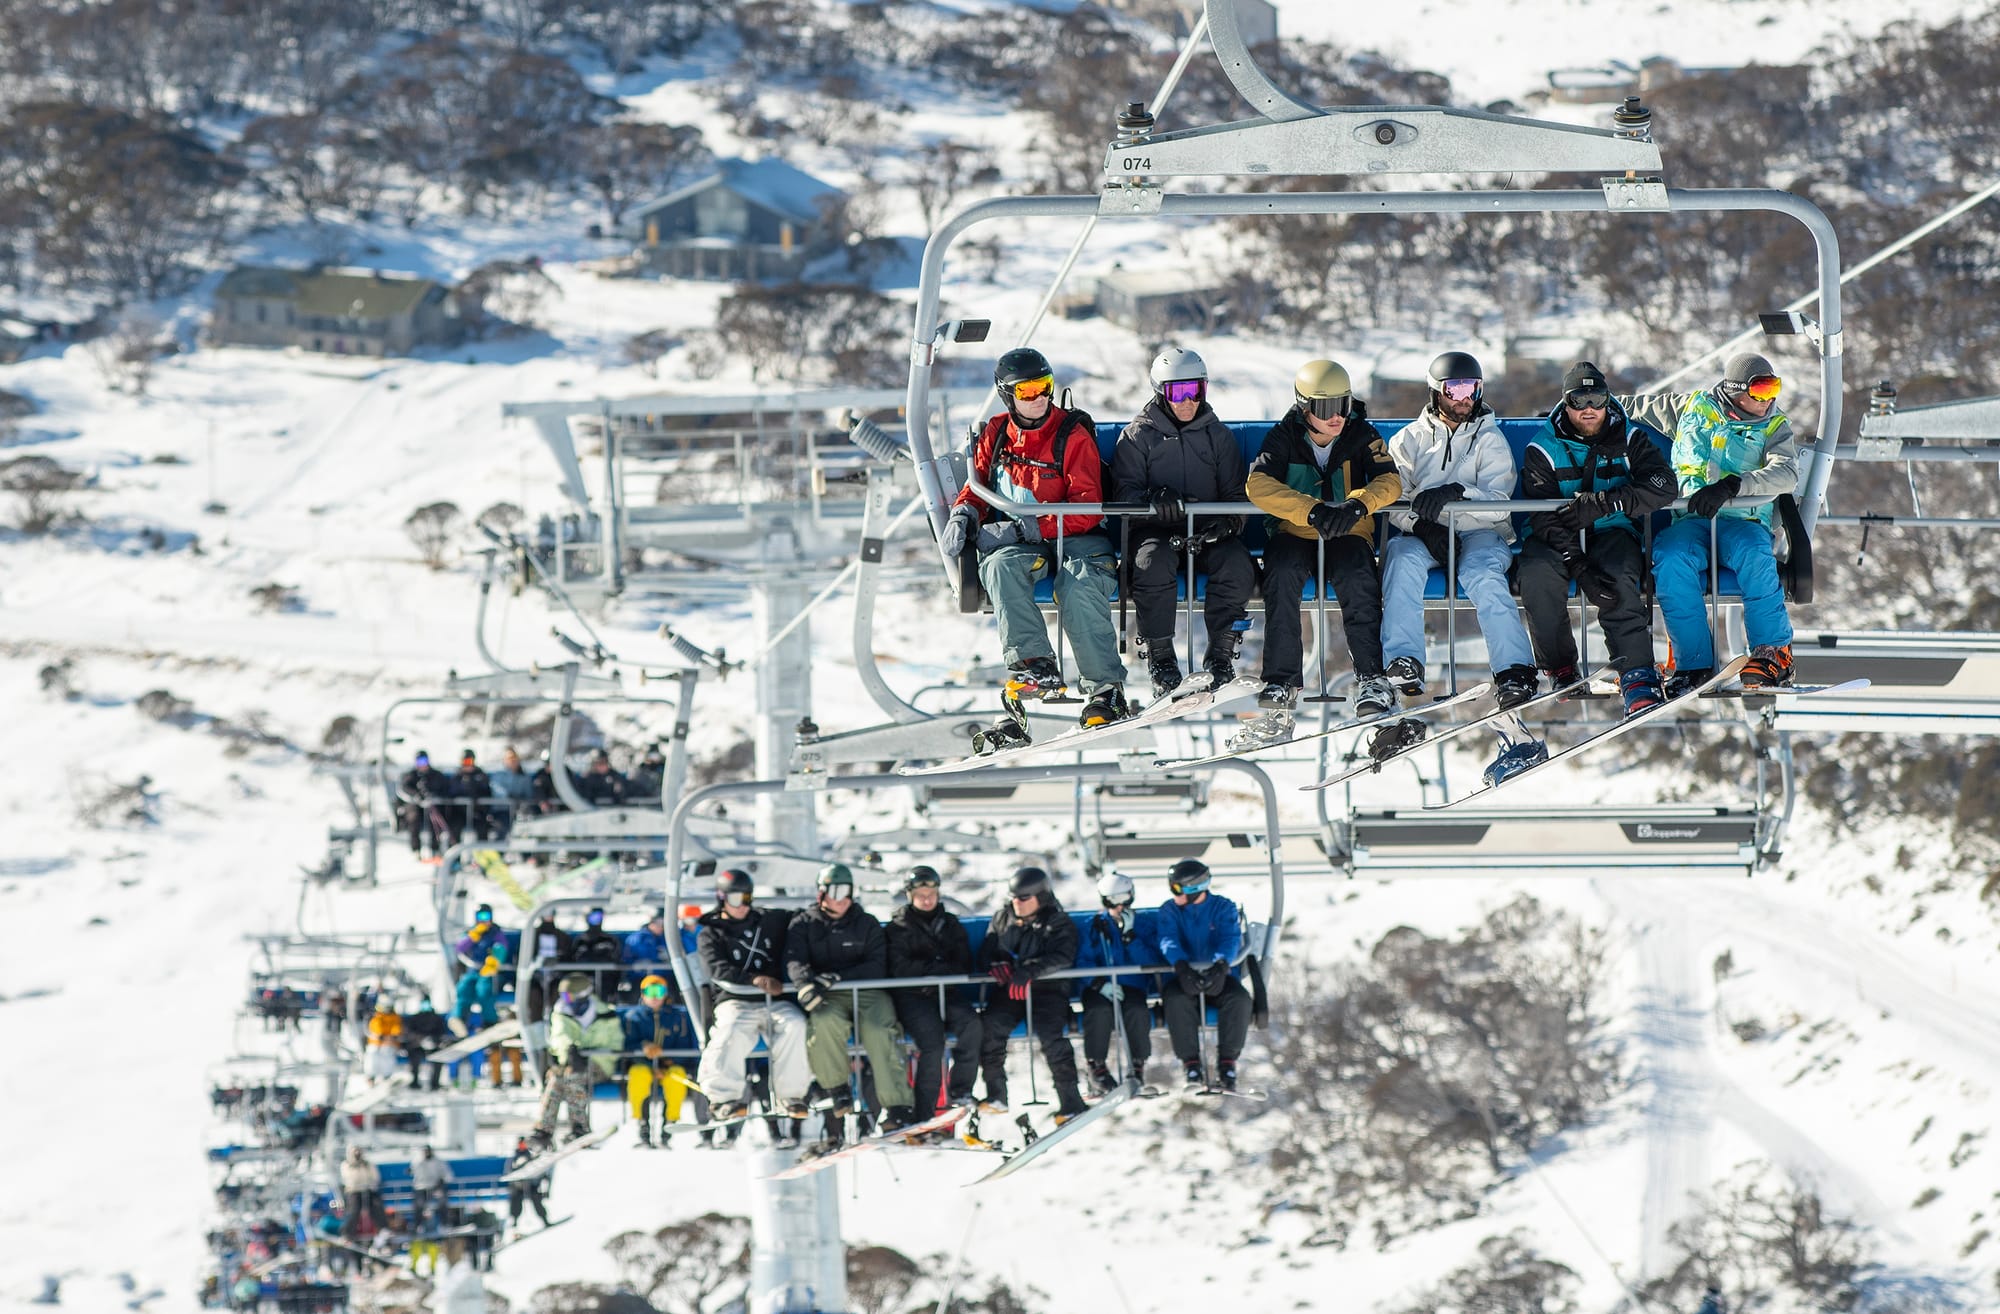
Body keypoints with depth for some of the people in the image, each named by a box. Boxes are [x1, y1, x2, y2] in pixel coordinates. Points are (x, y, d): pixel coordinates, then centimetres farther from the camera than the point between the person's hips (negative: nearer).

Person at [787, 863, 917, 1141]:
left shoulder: (867, 924, 14)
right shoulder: (803, 924, 14)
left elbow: (877, 966, 2)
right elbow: (794, 961, -2)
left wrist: (838, 977, -14)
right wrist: (806, 984, -26)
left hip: (867, 993, 0)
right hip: (828, 1001, 0)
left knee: (878, 1031, -31)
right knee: (825, 1022, -36)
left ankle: (896, 1106, -33)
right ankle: (837, 1094, -27)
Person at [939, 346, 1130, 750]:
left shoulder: (1073, 437, -5)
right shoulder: (995, 435, 10)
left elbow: (1087, 510, -13)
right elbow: (977, 487, 21)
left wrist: (1023, 529, -21)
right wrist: (964, 515, -5)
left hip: (1073, 539, -3)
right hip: (1016, 543, 3)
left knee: (1079, 587, -36)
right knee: (1001, 566, -33)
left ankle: (1106, 690, -32)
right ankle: (1033, 664, -43)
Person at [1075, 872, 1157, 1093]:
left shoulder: (1146, 924, 10)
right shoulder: (1094, 926, 11)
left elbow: (1150, 962, -3)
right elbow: (1084, 962, 2)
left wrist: (1129, 935, -11)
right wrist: (1101, 984, -16)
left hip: (1133, 986, 0)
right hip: (1100, 988, 0)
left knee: (1137, 1011, -33)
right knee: (1100, 1010, -34)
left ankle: (1138, 1066, -15)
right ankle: (1096, 1065, -15)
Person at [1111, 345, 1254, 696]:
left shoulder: (1217, 434, 15)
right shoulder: (1138, 436, 8)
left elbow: (1236, 492, 12)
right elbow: (1125, 489, -1)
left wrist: (1228, 520, -11)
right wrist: (1153, 499, -24)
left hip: (1209, 532, 2)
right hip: (1157, 531, -2)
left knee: (1237, 564, -30)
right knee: (1153, 563, -36)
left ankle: (1221, 654, -17)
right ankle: (1160, 659, -25)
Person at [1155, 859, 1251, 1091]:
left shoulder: (1224, 908, 2)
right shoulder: (1170, 910, 5)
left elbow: (1231, 939, -15)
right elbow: (1168, 940, -13)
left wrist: (1221, 965, -37)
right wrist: (1181, 966, -34)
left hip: (1217, 976, 0)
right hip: (1183, 976, 0)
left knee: (1239, 998, -31)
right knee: (1176, 999, -34)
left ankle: (1227, 1062, -25)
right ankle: (1190, 1062, -30)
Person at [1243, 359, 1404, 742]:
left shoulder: (1361, 435, 0)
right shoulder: (1285, 437, -4)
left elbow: (1390, 481, -10)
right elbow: (1257, 484, -19)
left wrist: (1358, 505, -33)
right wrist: (1314, 511, -33)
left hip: (1348, 536, 0)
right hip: (1294, 534, 0)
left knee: (1356, 580, -33)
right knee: (1282, 574, -33)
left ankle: (1371, 678, -29)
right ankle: (1282, 684, -34)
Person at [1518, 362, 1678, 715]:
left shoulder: (1629, 439, 4)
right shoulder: (1543, 449, -1)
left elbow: (1662, 487, -12)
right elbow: (1543, 516, -12)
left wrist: (1601, 504, -25)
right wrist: (1579, 568, -28)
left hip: (1612, 534, 0)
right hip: (1559, 541, 0)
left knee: (1618, 579, -34)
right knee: (1536, 573, -32)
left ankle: (1637, 676, -37)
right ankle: (1560, 670, -19)